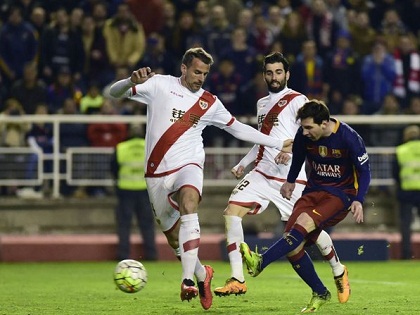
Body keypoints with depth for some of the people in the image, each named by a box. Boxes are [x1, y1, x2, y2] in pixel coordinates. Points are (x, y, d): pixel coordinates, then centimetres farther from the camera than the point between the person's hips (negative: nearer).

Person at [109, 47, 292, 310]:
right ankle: (202, 274, 36)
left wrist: (278, 143, 20)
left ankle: (188, 281, -41)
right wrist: (132, 81, -27)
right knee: (175, 239, 5)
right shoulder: (159, 85, 1)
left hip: (188, 167, -1)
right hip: (157, 174, 1)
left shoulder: (210, 103, 8)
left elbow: (238, 128, 20)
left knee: (188, 202, -35)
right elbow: (114, 93, -4)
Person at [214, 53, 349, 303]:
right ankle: (237, 280, -11)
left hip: (291, 177, -6)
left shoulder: (297, 101, -6)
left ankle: (339, 271, 26)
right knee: (232, 211, -12)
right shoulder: (262, 103, 17)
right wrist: (243, 163, 23)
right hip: (262, 174, 6)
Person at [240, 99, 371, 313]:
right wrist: (291, 181, 22)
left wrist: (359, 200, -22)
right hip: (314, 190, 6)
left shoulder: (349, 138, -20)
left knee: (303, 223, -31)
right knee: (292, 244, -9)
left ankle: (260, 263, -39)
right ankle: (320, 294, 6)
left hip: (341, 194, -6)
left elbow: (364, 171, -11)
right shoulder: (303, 135, -7)